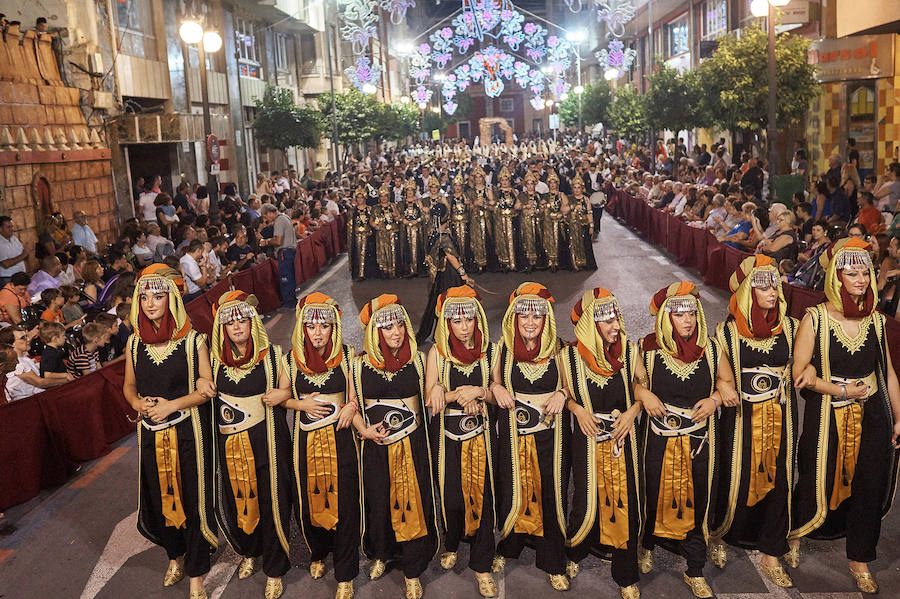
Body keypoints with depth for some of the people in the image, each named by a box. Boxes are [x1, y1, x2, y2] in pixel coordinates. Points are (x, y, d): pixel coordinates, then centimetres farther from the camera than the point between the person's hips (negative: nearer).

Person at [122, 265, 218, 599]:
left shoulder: (193, 341, -9)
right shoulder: (135, 343, 4)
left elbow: (207, 389, -8)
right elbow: (129, 386, 14)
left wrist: (172, 404, -18)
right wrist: (139, 403, -6)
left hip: (188, 432, -4)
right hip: (151, 434, 4)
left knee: (192, 498, 2)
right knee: (159, 497, 15)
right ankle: (175, 556, 41)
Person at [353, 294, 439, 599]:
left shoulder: (417, 360, -1)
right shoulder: (361, 364, -3)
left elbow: (426, 400, 7)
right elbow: (353, 405, 5)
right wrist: (365, 430, -11)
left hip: (411, 447, 0)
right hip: (376, 447, 0)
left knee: (412, 503, 3)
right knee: (378, 502, 13)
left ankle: (412, 572, 19)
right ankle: (380, 555, 40)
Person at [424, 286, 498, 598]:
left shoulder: (488, 351, 1)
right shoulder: (438, 352, -1)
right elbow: (430, 398, -4)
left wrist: (479, 392, -16)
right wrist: (457, 394, -18)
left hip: (481, 432, 1)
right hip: (447, 433, 0)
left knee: (482, 495, -1)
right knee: (451, 495, 4)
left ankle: (482, 565, 13)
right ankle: (451, 545, 34)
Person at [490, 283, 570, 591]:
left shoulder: (557, 350, -1)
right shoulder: (503, 349, 0)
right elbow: (494, 385, 11)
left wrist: (562, 394, -13)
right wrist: (496, 388, -11)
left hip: (550, 436, 0)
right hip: (512, 435, 1)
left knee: (550, 496, 4)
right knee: (511, 494, 10)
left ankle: (553, 565, 23)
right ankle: (506, 549, 37)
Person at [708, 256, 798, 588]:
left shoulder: (789, 327, 2)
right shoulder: (727, 332, -5)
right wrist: (724, 392, -17)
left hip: (780, 418, 3)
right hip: (741, 420, -2)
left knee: (778, 483, 6)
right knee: (735, 483, 3)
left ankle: (770, 558, 21)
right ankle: (717, 535, 32)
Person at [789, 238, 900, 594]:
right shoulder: (815, 319, -10)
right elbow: (800, 374, -9)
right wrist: (842, 389, -16)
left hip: (871, 418, 4)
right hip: (828, 419, -4)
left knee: (868, 488, 10)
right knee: (817, 487, 7)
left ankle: (859, 561, 31)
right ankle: (793, 536, 38)